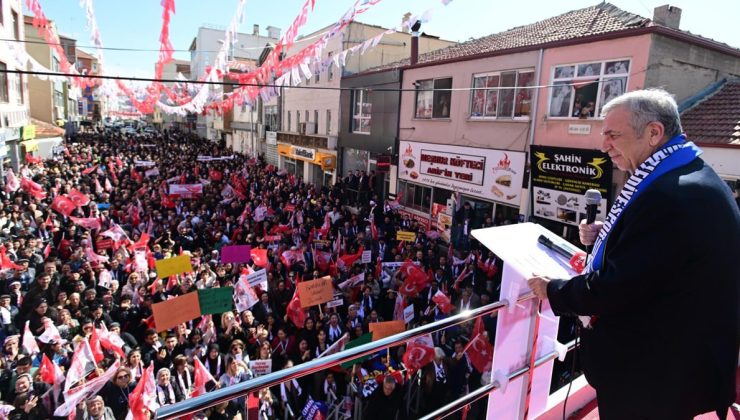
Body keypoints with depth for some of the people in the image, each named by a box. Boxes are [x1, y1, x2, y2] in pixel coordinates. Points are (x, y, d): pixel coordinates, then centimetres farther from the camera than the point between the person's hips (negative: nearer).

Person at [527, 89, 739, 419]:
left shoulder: (675, 195, -29)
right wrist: (606, 236, 1)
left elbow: (616, 286, -28)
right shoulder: (686, 176, 4)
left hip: (654, 373, -9)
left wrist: (551, 290, -12)